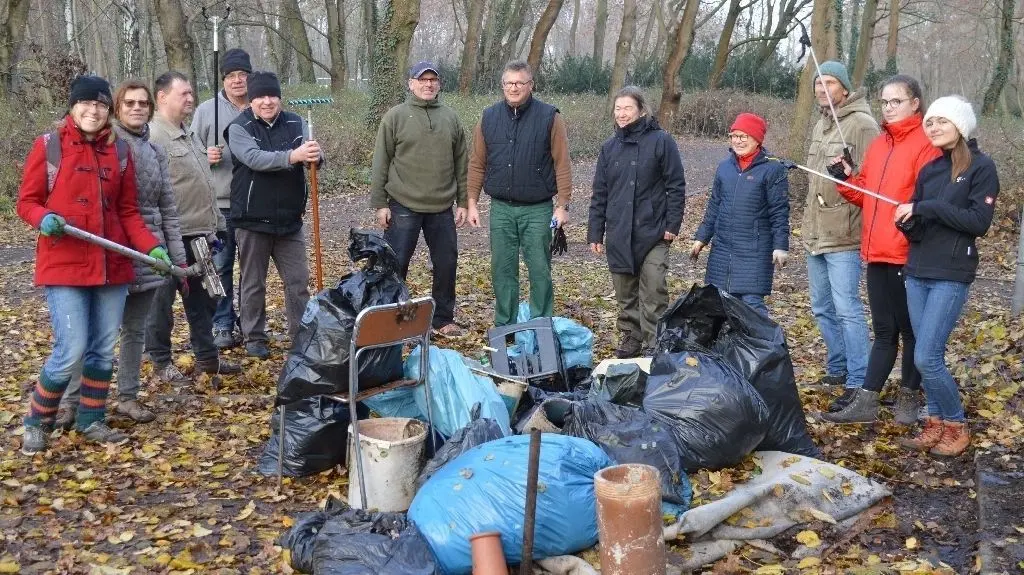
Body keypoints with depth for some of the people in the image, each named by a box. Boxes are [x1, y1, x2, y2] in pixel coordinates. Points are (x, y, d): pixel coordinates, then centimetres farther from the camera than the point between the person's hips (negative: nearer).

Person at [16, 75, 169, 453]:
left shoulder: (120, 151, 8)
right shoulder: (48, 145, -2)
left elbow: (127, 211, 10)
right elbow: (26, 202, 1)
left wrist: (151, 247, -3)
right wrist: (44, 218, -21)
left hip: (112, 266, 4)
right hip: (64, 266, -4)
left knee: (104, 349, 10)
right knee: (71, 352, -8)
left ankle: (92, 421, 27)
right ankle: (37, 422, 15)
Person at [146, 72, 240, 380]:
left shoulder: (188, 134, 17)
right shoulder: (154, 137, -14)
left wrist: (213, 226, 21)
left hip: (198, 235, 9)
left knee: (202, 298, 16)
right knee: (163, 300, 4)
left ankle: (207, 355, 26)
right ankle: (161, 362, 15)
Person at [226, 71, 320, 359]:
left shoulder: (296, 124, 3)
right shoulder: (239, 128, -8)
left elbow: (311, 155, -7)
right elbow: (255, 158, -25)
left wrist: (316, 155, -33)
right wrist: (293, 155, -40)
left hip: (289, 219, 3)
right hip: (253, 220, -3)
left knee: (298, 281, 7)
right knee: (253, 283, 9)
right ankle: (254, 338, 21)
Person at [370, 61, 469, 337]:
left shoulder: (451, 118, 8)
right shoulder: (395, 117, -2)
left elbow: (461, 164, 11)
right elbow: (381, 163, -3)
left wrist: (462, 202, 7)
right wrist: (380, 203, -7)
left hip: (442, 208, 4)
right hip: (403, 207, -3)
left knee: (446, 264, 9)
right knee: (396, 265, 3)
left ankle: (443, 319, 24)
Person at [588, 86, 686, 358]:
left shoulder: (661, 141, -4)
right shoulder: (610, 147, 10)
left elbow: (676, 185, -3)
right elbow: (599, 194, 12)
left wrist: (673, 224, -8)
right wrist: (595, 233, 10)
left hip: (653, 233, -4)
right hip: (618, 235, 5)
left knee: (653, 293, -5)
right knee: (625, 294, 12)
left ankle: (654, 343, 4)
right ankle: (630, 338, 24)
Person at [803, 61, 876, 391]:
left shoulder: (861, 124, -11)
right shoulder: (821, 125, 18)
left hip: (843, 235, -9)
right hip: (816, 233, 9)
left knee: (847, 309, -10)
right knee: (823, 308, 16)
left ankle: (859, 383, -5)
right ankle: (838, 370, 29)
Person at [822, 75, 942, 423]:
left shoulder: (926, 145, -10)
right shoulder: (877, 145, 14)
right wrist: (846, 180, 0)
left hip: (909, 254, -7)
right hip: (877, 252, 7)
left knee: (910, 329, 8)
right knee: (884, 330, 12)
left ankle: (909, 398, 21)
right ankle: (865, 400, 13)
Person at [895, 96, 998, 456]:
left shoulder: (981, 167, -6)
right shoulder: (928, 170, 12)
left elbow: (979, 221, -15)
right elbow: (917, 231, 10)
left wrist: (929, 207, -17)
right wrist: (908, 220, -13)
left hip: (951, 276, -6)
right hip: (917, 272, 6)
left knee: (926, 358, -9)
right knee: (929, 356, 9)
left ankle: (957, 427, 8)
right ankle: (936, 423, 20)